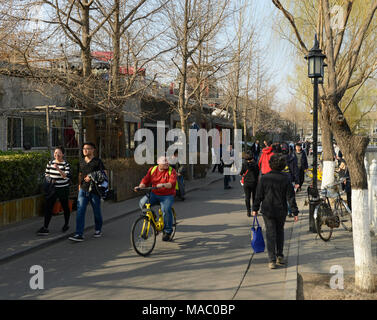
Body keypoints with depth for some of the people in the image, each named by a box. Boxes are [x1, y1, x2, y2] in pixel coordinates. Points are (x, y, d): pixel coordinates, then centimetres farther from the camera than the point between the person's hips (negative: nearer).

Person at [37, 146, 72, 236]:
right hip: (52, 188, 3)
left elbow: (67, 177, -19)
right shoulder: (50, 163, 6)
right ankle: (45, 228, -6)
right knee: (48, 207, -7)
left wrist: (58, 169, -30)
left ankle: (66, 225, 33)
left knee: (65, 207, 11)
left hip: (63, 189, -3)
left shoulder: (66, 164, -8)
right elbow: (46, 174, 18)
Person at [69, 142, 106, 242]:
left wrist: (92, 178, -20)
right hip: (83, 190, 4)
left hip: (94, 190, -4)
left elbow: (104, 173, -11)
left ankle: (98, 230, 29)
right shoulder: (81, 161, 12)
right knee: (80, 211, -7)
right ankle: (79, 234, -8)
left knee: (97, 211, 9)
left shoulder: (97, 161, -3)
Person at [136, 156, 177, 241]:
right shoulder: (152, 170, 4)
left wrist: (163, 185, -41)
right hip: (154, 194, 4)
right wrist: (140, 187, -19)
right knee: (142, 203, -21)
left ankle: (167, 232, -10)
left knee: (166, 209, -29)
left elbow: (172, 183, -22)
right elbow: (145, 180, 1)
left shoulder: (171, 171, -7)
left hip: (167, 196, -3)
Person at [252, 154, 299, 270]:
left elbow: (259, 196, -4)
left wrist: (255, 209, 7)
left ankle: (272, 260, -3)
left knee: (270, 234, 3)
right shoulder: (285, 179, -8)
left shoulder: (264, 178, -9)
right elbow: (290, 197, -7)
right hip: (281, 210, 1)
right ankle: (280, 256, 26)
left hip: (268, 211, -1)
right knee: (280, 232, 21)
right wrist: (295, 212, -2)